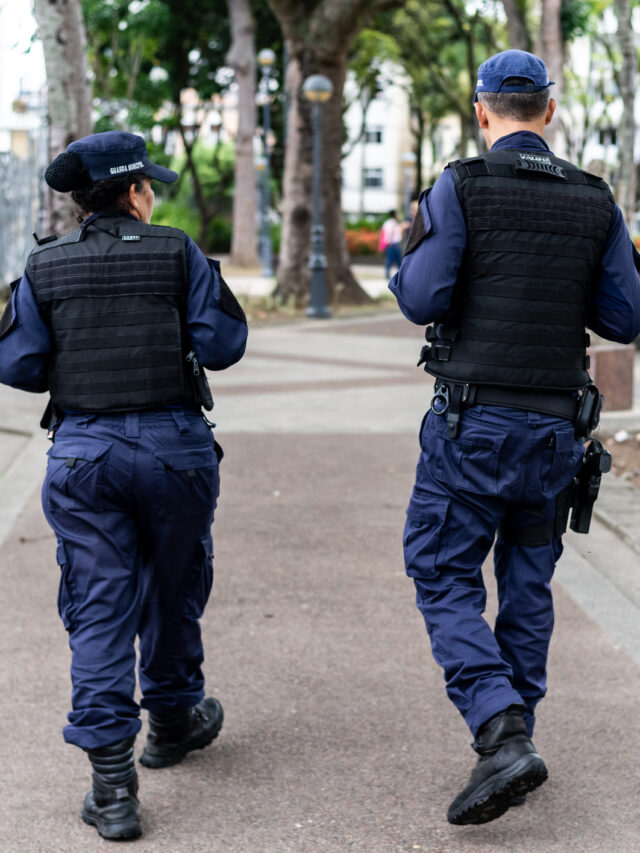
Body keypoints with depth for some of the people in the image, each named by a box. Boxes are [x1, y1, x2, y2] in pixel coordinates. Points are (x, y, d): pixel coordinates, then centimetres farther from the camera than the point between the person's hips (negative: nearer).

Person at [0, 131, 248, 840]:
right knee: (173, 590, 20)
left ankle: (112, 779, -7)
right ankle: (173, 720, 39)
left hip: (82, 454, 1)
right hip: (174, 448, 0)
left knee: (99, 609, 1)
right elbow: (223, 344, -4)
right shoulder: (178, 255, -2)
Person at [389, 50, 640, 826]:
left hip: (472, 421, -4)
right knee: (528, 581, 17)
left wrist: (406, 258, 8)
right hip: (555, 426, 4)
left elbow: (422, 301, -13)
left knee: (445, 580, 1)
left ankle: (502, 738, -15)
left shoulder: (459, 187, -8)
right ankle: (513, 737, 23)